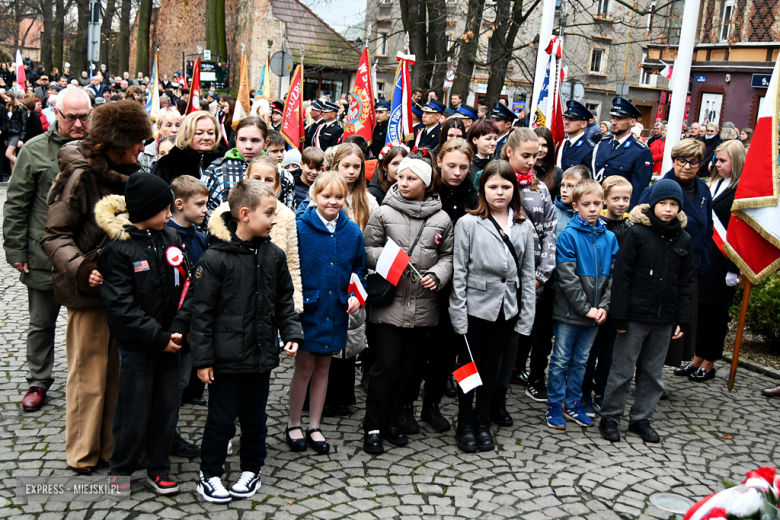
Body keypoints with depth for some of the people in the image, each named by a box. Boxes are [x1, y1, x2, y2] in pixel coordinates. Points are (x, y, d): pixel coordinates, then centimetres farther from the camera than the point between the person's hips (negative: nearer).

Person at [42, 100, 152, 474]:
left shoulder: (126, 174, 9)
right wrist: (81, 269, -28)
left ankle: (113, 446, 25)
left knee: (119, 370, 12)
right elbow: (55, 235, -13)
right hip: (89, 289, -6)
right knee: (89, 371, 4)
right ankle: (83, 454, 19)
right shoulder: (80, 176, -12)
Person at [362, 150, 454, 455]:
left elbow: (449, 255, 11)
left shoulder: (442, 219, 3)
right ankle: (373, 427, 12)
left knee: (407, 366, 13)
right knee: (386, 364, -4)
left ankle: (391, 421, 29)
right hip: (389, 304, -3)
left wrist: (438, 275, -8)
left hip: (423, 306, 3)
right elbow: (366, 251, 1)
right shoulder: (384, 213, -3)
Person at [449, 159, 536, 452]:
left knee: (492, 367, 14)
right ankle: (465, 424, 23)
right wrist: (459, 316, -11)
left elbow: (527, 274, 7)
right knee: (469, 367, 7)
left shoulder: (524, 227, 5)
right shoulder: (469, 223, -6)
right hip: (475, 307, -3)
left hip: (506, 309, 3)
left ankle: (483, 422, 29)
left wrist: (526, 317, 3)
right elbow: (459, 272, -7)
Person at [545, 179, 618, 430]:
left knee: (581, 361, 16)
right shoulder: (569, 236, -10)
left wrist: (604, 306, -7)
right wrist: (586, 308, -16)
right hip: (569, 311, -4)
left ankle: (573, 403, 27)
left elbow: (614, 275, 4)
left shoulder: (610, 237, 5)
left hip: (595, 313, 5)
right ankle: (555, 406, 15)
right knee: (561, 360, 5)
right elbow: (568, 278, -15)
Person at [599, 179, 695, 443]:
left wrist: (682, 319, 5)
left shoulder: (684, 239, 7)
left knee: (654, 372, 13)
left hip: (665, 320, 5)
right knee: (623, 370, 4)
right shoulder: (637, 233, -8)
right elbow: (621, 276, -9)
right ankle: (610, 418, 17)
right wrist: (619, 316, -13)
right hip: (636, 317, -5)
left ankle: (641, 419, 26)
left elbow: (686, 282, 11)